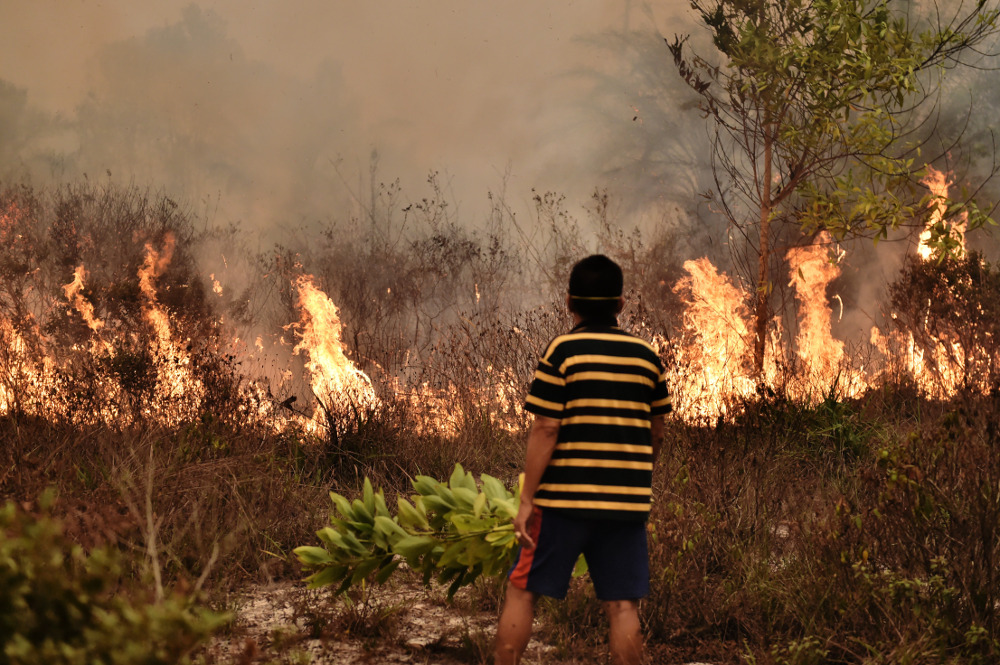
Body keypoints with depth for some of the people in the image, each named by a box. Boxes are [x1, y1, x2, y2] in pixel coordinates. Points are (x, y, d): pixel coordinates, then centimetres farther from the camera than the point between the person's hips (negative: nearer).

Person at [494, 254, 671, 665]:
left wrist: (526, 500, -8)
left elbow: (545, 431, -11)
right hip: (628, 503, 3)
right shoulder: (646, 357, 7)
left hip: (564, 497, -3)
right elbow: (656, 433, 13)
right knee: (622, 604, 3)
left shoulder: (562, 351, -6)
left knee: (522, 591, 6)